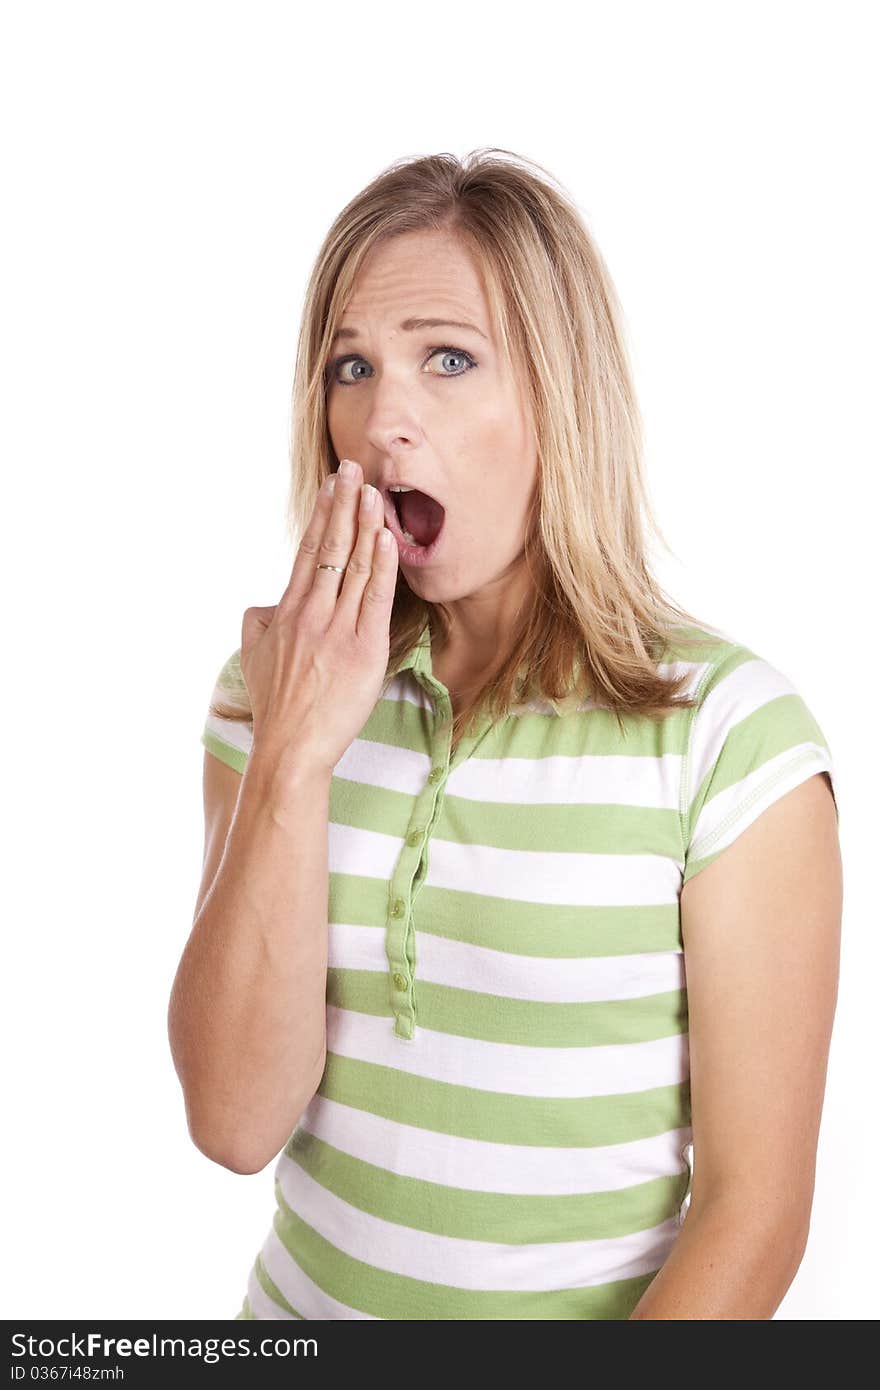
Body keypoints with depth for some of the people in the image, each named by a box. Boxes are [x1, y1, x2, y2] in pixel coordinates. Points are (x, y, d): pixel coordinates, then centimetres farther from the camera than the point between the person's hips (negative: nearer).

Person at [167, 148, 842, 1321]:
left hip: (610, 1310, -3)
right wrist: (292, 760, -23)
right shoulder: (279, 688, -7)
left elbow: (754, 1212, -15)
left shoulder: (730, 727, -19)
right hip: (308, 1293, 3)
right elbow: (236, 1122, -15)